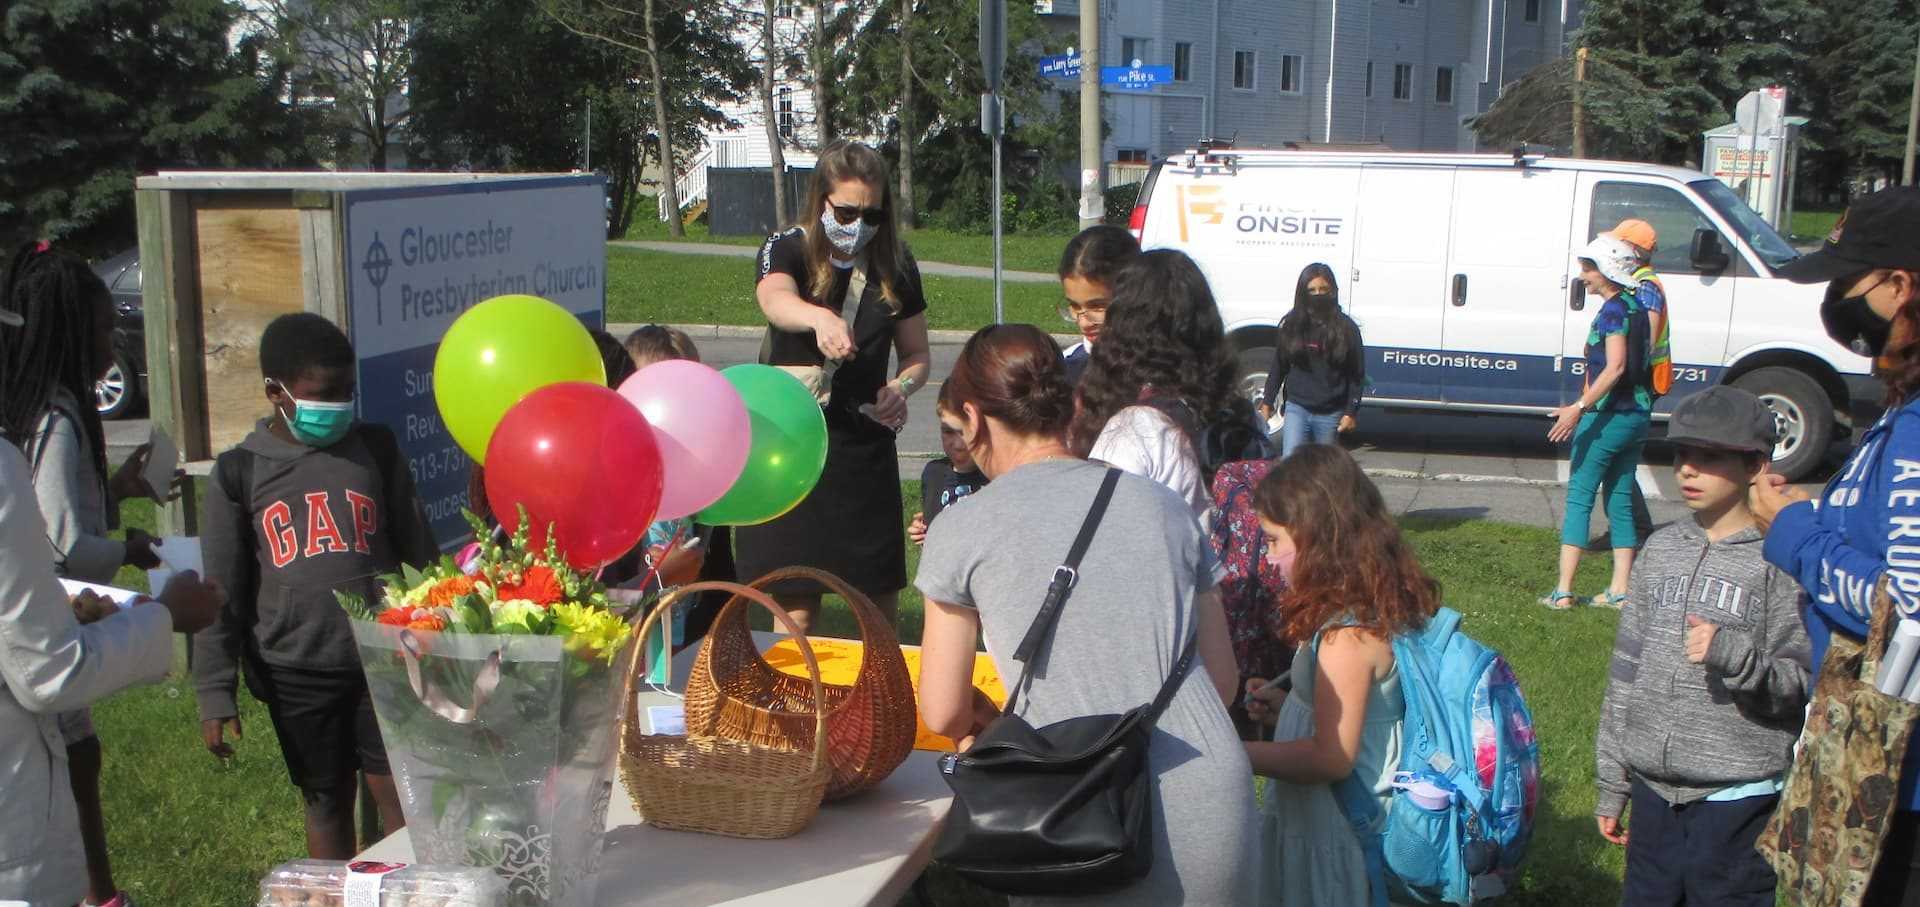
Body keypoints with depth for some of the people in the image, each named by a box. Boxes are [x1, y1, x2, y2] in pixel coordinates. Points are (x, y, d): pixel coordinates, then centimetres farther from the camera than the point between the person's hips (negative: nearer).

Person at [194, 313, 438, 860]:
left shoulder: (375, 448, 1)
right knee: (327, 803, 12)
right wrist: (215, 696, -2)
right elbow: (222, 593, 1)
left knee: (400, 795, 1)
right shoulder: (239, 472, -2)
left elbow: (419, 550, 9)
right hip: (295, 673, 0)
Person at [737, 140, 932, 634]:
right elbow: (775, 299, -28)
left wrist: (901, 387, -8)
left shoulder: (895, 267, 6)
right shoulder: (788, 251, -4)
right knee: (796, 611, 0)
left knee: (881, 602, 5)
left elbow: (917, 354, 15)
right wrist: (818, 317, -50)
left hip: (866, 448, 3)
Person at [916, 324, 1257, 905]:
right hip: (1216, 816, 4)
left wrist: (987, 723, 28)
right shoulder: (1165, 507, 12)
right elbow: (1222, 681, 15)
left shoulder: (960, 530, 2)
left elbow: (944, 715, 6)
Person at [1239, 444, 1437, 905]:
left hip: (1334, 835, -9)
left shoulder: (1349, 631, -25)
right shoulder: (1379, 606, 4)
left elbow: (1331, 757, -24)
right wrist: (1286, 705, 8)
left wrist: (1237, 754, -19)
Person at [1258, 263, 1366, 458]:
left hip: (1330, 414, 0)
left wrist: (1351, 412, -4)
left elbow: (1357, 374, 0)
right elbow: (1278, 367, 8)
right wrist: (1267, 402, 7)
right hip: (1297, 408, 0)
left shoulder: (1346, 328, -4)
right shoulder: (1291, 325, 0)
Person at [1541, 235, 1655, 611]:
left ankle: (1563, 591, -6)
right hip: (1637, 415, 9)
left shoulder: (1613, 309, -14)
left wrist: (1579, 408, -30)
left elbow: (1615, 367, -25)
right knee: (1620, 499, 12)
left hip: (1607, 416, -9)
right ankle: (1619, 590, 13)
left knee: (1579, 498, -4)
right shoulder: (1636, 306, 13)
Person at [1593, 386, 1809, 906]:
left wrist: (1733, 655, -27)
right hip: (1654, 790, 5)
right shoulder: (1660, 550, 9)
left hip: (1737, 799, -5)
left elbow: (1803, 685, -9)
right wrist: (1611, 785, 14)